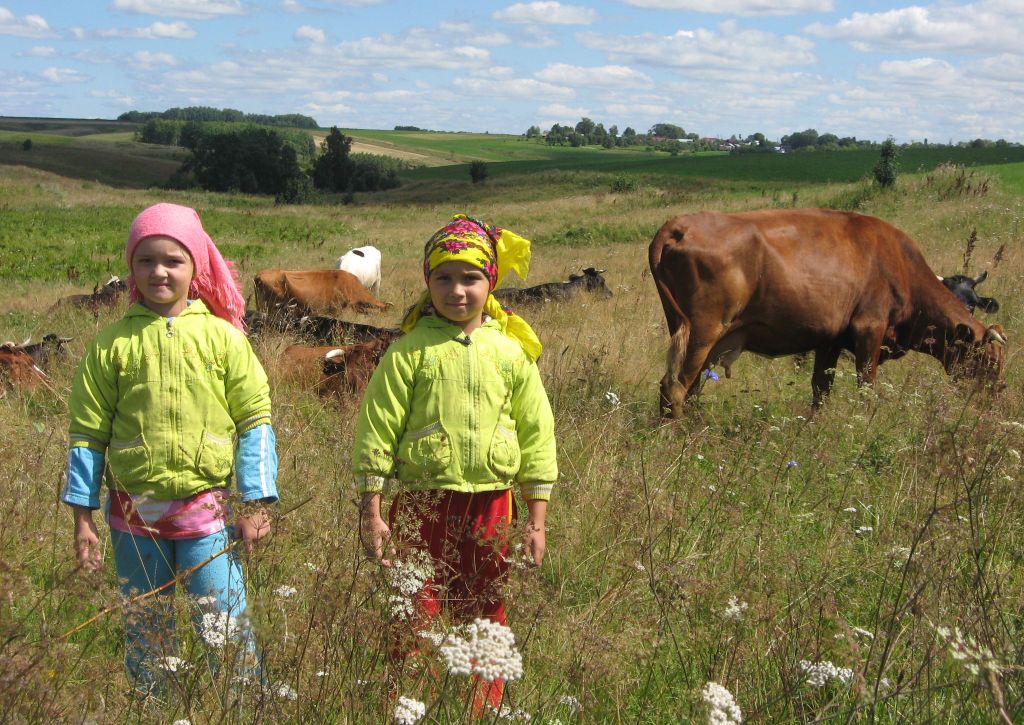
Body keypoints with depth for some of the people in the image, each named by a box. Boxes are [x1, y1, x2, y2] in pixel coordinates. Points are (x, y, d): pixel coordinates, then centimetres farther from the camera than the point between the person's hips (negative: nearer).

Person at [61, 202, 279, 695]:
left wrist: (255, 505, -3)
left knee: (223, 630, -1)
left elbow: (255, 419, 0)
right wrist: (82, 518, 2)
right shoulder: (112, 343, 0)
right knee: (143, 634, 13)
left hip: (206, 513, -2)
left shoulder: (222, 336, -2)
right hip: (133, 512, 2)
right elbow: (87, 432, 4)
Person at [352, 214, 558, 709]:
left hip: (490, 506, 2)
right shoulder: (411, 349, -4)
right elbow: (376, 430, -3)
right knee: (416, 622, 3)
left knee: (485, 622, 12)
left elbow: (537, 435, 7)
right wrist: (371, 514, -6)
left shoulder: (510, 350, 3)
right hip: (422, 505, -2)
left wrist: (536, 521, 4)